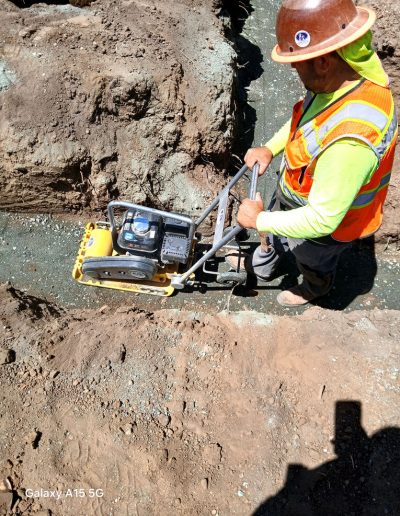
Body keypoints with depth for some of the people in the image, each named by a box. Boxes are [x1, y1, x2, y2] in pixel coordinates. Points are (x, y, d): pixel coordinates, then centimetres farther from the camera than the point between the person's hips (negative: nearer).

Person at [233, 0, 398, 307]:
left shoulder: (351, 139, -45)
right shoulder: (346, 72, -18)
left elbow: (321, 220, -37)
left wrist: (258, 219, -26)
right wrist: (270, 149, -5)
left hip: (323, 222, -7)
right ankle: (261, 266, 64)